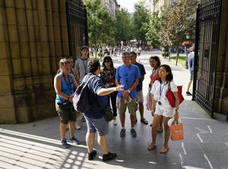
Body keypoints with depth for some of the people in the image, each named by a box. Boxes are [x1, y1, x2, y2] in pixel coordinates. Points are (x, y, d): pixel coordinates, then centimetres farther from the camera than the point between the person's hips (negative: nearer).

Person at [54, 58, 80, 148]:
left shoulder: (71, 76, 3)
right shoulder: (58, 77, -12)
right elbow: (58, 92, -20)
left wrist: (74, 94, -22)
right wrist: (68, 98, -26)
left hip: (72, 102, 5)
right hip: (62, 103, -5)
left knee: (72, 120, 14)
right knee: (64, 122, 7)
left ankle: (72, 137, 35)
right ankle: (63, 140, 26)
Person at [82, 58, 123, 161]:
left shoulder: (86, 78, 4)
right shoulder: (96, 80, -25)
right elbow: (100, 92, -45)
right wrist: (114, 89, -57)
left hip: (87, 111, 8)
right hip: (97, 112, -8)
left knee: (90, 131, 20)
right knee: (102, 134, 9)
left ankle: (90, 153, 33)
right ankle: (106, 154, 25)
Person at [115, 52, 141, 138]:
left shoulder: (135, 68, 0)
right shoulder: (119, 68, 5)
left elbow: (137, 81, -2)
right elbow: (117, 81, 4)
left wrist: (128, 91, -13)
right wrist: (123, 92, -9)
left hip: (132, 94, -1)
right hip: (121, 94, 2)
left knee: (132, 112, 6)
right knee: (121, 112, 9)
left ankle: (132, 128, 25)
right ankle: (123, 128, 27)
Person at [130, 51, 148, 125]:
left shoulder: (140, 66, 0)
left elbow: (142, 77, 2)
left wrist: (138, 81, -12)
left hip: (138, 88, 0)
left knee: (140, 103, 6)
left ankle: (142, 118, 22)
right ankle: (134, 118, 23)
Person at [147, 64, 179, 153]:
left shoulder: (171, 84, -12)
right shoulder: (156, 83, 3)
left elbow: (176, 98, -12)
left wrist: (176, 111, -16)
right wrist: (153, 108, 12)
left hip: (168, 108, -5)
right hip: (158, 106, 5)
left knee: (166, 127, 8)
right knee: (154, 126, 7)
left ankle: (165, 146, 27)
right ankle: (153, 143, 29)